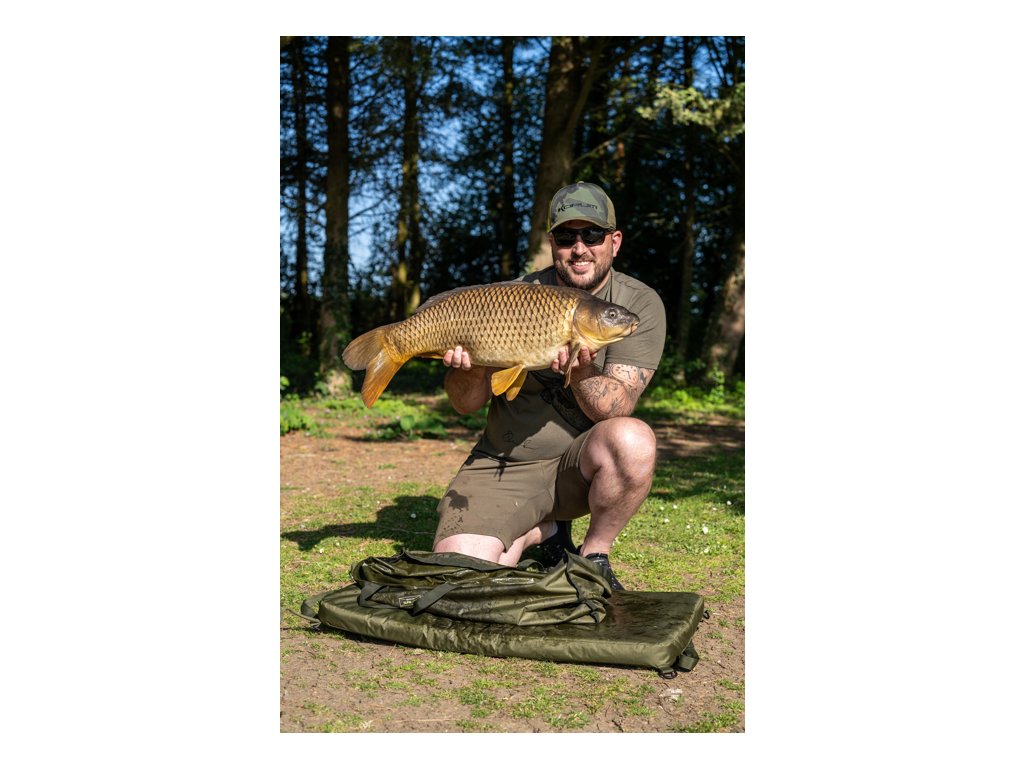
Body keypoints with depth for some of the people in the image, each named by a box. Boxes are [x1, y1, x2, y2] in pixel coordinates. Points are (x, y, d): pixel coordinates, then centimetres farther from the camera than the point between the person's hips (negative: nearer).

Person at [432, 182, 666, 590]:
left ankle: (593, 556, -5)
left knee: (633, 440, -34)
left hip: (579, 464, 0)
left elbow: (615, 411, -16)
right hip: (504, 466, 1)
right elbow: (466, 404, -2)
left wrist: (581, 372, -36)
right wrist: (470, 371, -24)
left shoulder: (640, 304, -6)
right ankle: (538, 532, 15)